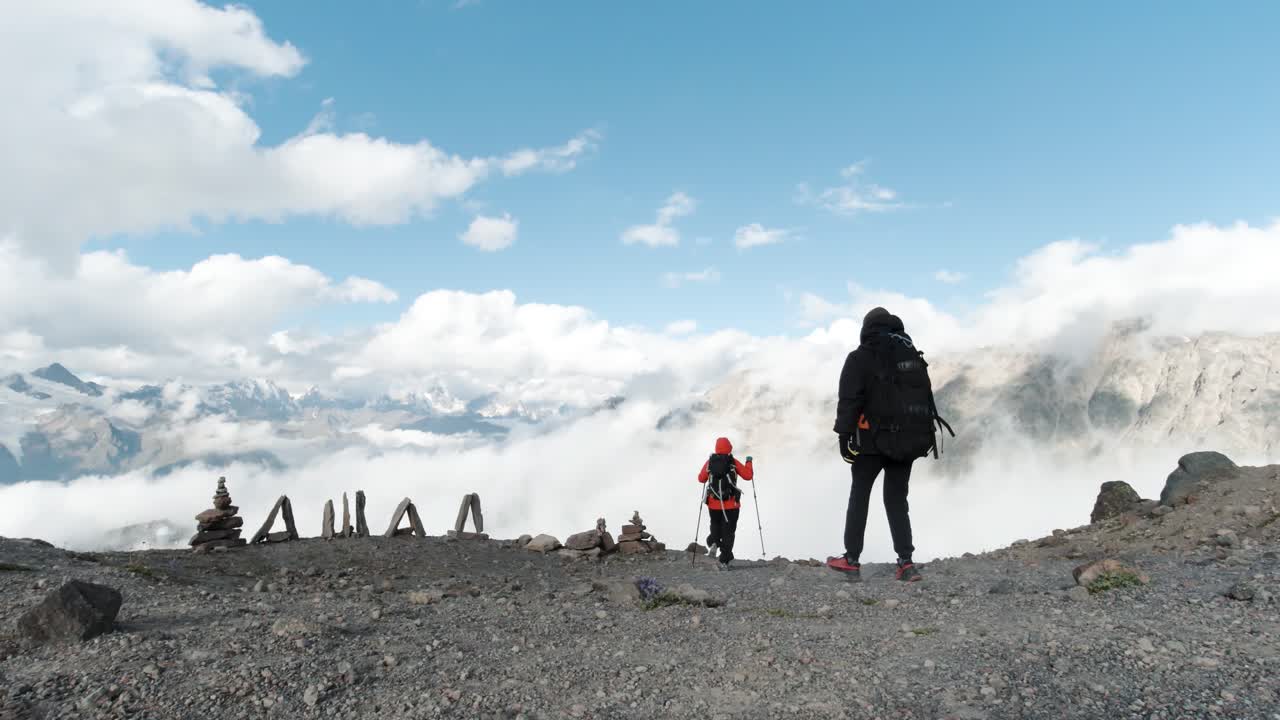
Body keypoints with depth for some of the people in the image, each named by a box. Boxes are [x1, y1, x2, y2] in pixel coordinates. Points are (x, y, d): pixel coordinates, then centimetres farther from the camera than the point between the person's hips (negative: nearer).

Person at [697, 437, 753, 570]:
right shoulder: (734, 462, -7)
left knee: (715, 526, 25)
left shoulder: (709, 462, -2)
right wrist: (748, 462, 14)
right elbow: (748, 475, -2)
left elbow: (701, 479, 7)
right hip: (731, 504, -2)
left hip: (713, 503, 2)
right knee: (728, 532, 5)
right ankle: (724, 561, -1)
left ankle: (713, 542, -4)